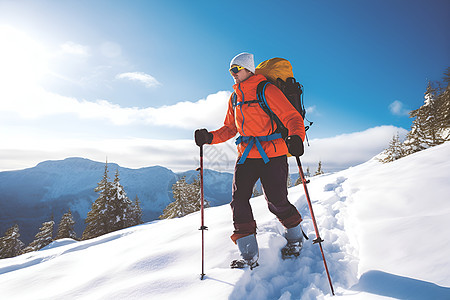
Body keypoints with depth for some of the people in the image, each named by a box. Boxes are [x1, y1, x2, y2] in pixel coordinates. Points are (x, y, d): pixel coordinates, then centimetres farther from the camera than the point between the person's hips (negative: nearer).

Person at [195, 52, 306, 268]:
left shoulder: (267, 91, -5)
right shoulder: (234, 98, 15)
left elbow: (292, 117, -10)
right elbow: (229, 129, 19)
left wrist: (296, 137, -31)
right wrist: (210, 137, 3)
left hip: (273, 155, -5)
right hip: (246, 155, 6)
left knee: (277, 202, -2)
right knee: (239, 200, -7)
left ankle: (295, 237, 32)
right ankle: (249, 256, 6)